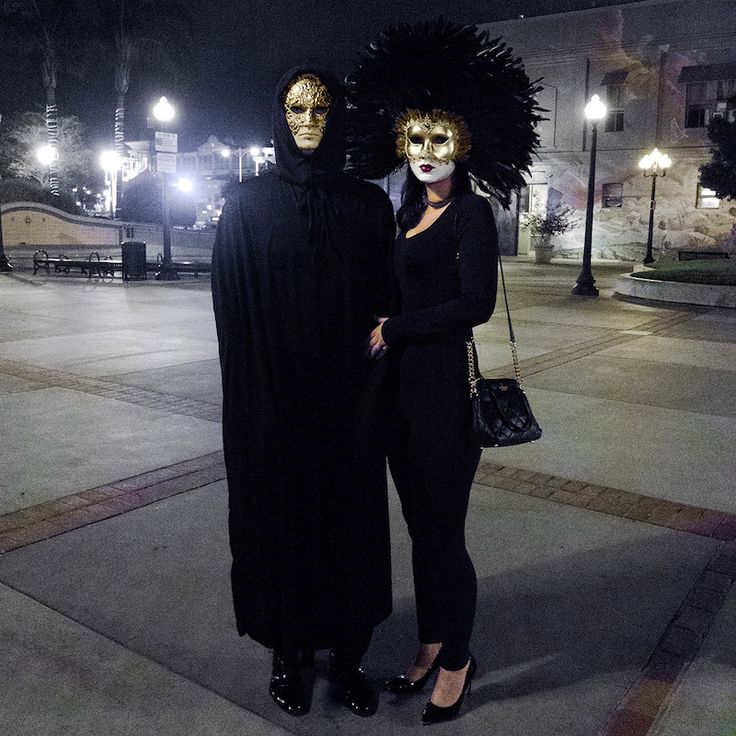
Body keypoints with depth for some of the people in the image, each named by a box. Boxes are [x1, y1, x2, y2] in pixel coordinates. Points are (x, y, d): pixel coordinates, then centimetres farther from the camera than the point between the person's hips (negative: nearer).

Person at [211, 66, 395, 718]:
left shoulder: (369, 204, 4)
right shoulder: (249, 206, 0)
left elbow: (385, 301, 5)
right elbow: (232, 310, -2)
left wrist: (375, 382, -3)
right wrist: (249, 392, -7)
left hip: (346, 395, 2)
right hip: (275, 396, -1)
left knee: (351, 516, 10)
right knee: (281, 515, 10)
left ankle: (348, 652, 29)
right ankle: (288, 651, 30)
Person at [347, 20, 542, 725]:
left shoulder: (471, 212, -7)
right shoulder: (406, 216, 13)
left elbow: (476, 303, -18)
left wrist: (393, 331, -11)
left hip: (446, 389, -7)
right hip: (400, 389, 7)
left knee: (443, 534, 5)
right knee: (420, 528, 16)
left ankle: (456, 660, 26)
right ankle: (430, 647, 33)